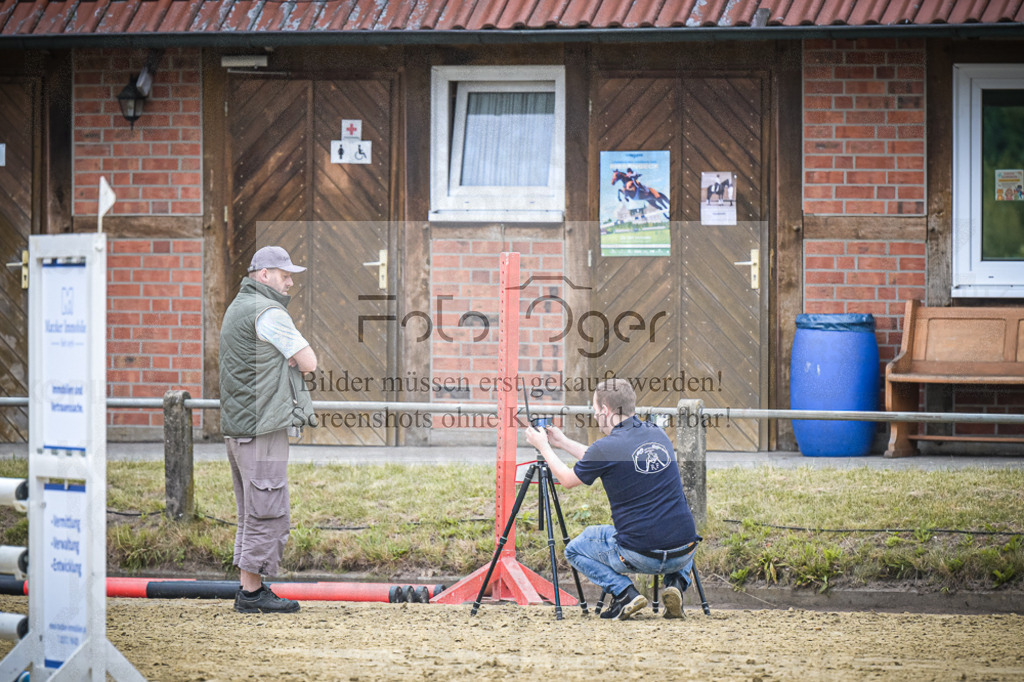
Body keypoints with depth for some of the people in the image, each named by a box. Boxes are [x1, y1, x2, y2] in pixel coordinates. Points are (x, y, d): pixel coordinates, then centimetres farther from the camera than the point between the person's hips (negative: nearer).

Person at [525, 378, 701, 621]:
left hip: (638, 556, -4)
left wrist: (543, 447, 25)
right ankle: (676, 583, 11)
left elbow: (567, 480, 10)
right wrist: (563, 442, 35)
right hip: (683, 555, 4)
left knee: (575, 549, 23)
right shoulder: (658, 435, 9)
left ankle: (624, 592, 1)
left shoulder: (607, 447, -10)